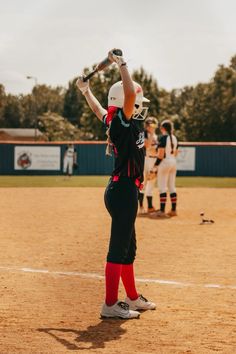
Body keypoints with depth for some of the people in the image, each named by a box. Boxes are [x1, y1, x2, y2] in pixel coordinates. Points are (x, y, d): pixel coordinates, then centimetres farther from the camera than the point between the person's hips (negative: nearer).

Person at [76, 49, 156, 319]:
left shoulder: (115, 122, 12)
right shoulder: (123, 122, -14)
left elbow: (98, 110, 31)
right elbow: (129, 93, -29)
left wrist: (86, 91, 45)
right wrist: (122, 65, -21)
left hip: (122, 191, 10)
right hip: (124, 191, -10)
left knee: (128, 247, 18)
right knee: (118, 248, -7)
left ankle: (132, 298, 30)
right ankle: (110, 305, -4)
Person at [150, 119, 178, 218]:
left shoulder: (163, 138, -13)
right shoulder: (174, 138, 10)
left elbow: (161, 154, -17)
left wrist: (155, 166, -12)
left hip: (165, 162, -8)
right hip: (173, 162, 8)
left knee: (162, 187, -7)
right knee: (172, 187, 12)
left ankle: (162, 211, -10)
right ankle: (173, 210, 15)